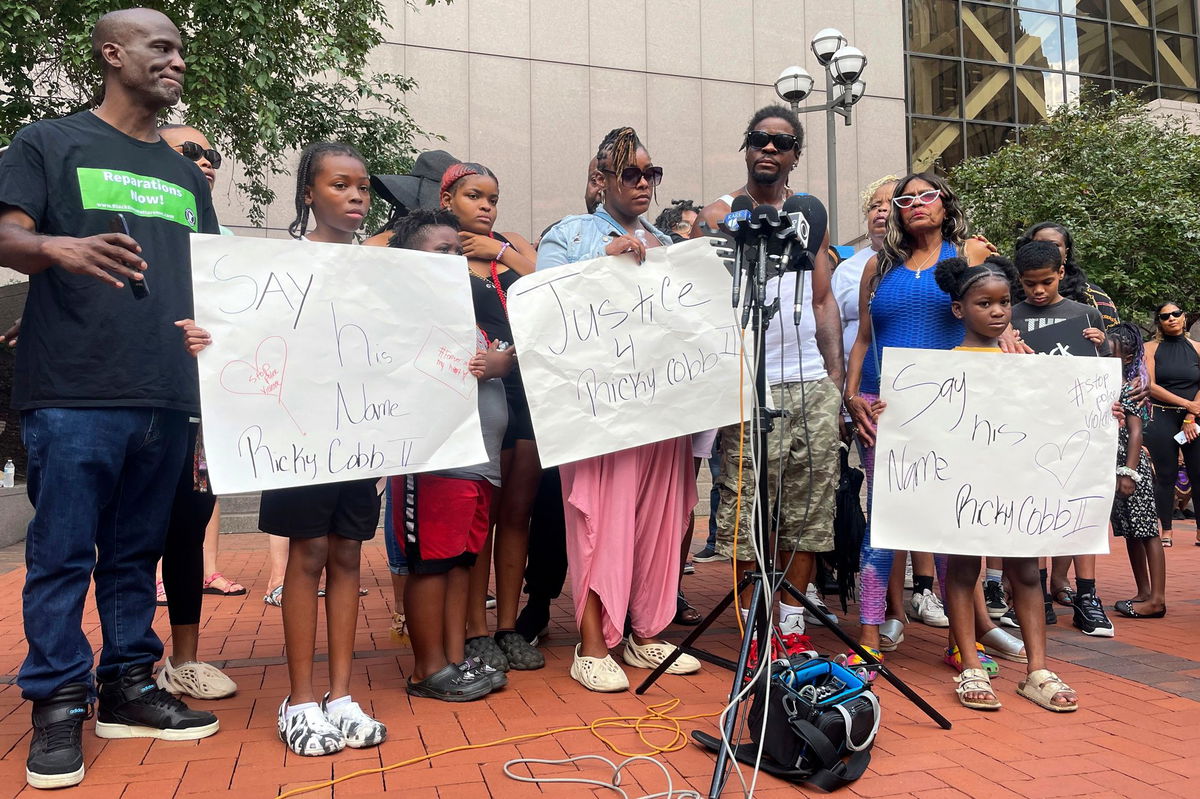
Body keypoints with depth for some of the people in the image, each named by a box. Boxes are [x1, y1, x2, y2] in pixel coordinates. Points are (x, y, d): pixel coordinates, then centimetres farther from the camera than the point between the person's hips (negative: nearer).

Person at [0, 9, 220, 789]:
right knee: (63, 554, 0)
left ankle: (129, 687, 21)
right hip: (73, 393, -4)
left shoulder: (187, 177, 20)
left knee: (137, 552, 11)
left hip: (167, 395, 5)